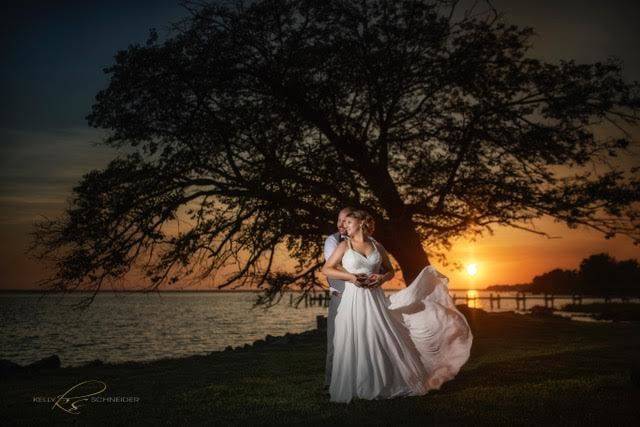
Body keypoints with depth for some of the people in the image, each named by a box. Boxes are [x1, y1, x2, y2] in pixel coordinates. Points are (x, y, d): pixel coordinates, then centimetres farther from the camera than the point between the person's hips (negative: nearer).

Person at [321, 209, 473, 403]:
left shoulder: (377, 247, 10)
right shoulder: (345, 245, 3)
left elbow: (390, 271, 20)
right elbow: (326, 269, 0)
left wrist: (382, 278, -3)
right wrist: (350, 276, -12)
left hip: (375, 301, 2)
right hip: (353, 300, -2)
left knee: (386, 343, 4)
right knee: (353, 347, -1)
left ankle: (388, 385, 20)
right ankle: (350, 389, 13)